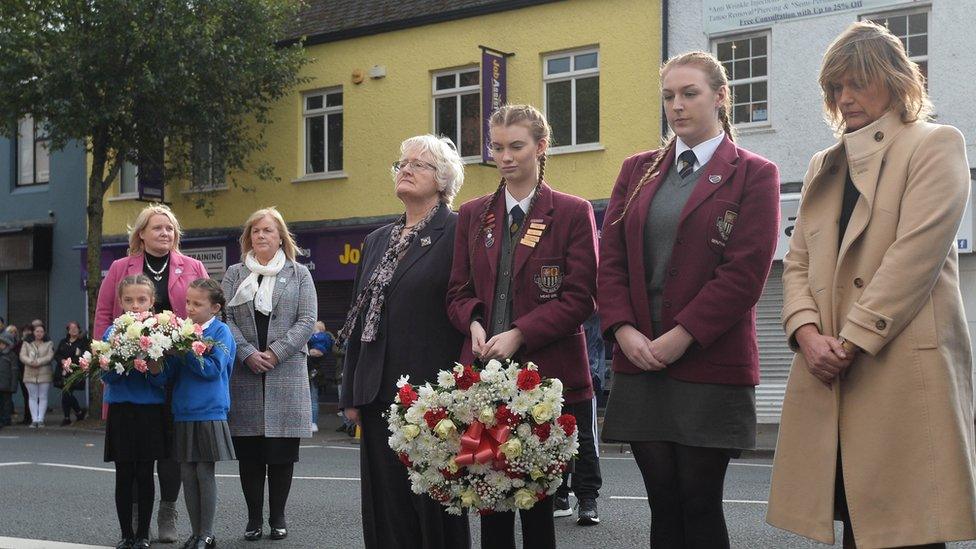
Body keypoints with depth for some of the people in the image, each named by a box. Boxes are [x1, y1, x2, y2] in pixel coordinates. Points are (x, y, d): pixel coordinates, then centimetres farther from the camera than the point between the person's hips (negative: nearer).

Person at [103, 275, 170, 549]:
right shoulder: (112, 332, 3)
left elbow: (163, 378, -6)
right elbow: (106, 375, -5)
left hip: (151, 411, -1)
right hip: (120, 410, 1)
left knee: (145, 475, 4)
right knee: (124, 475, 4)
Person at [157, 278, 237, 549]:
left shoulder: (221, 331, -3)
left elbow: (213, 369, -14)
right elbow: (171, 374, 11)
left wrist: (186, 351, -17)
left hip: (209, 414, -5)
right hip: (183, 414, 5)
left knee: (205, 473, -2)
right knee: (187, 474, 7)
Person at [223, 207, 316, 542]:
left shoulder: (299, 274, 9)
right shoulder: (234, 274, 12)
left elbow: (307, 320, 0)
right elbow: (226, 318, 3)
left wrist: (276, 352, -11)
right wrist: (248, 353, -11)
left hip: (286, 372, -1)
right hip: (245, 374, 1)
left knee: (282, 451, 0)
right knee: (248, 452, 2)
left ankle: (277, 517, 10)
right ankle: (254, 518, 10)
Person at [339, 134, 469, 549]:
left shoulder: (458, 232, -3)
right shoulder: (377, 241, 17)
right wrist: (351, 394, 15)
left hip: (432, 391, -6)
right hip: (379, 397, 6)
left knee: (435, 505, 0)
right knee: (386, 509, 8)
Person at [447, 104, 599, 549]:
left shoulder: (573, 213, 1)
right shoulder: (472, 215, 13)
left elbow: (579, 297, -5)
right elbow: (459, 292, 13)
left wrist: (519, 334, -16)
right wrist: (474, 324, -9)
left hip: (547, 374, -3)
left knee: (538, 497, 3)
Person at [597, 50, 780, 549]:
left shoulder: (753, 174, 1)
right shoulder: (637, 170, 15)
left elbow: (746, 271, -9)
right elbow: (610, 259, 9)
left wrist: (682, 337, -14)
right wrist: (623, 329, -7)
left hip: (711, 364, -4)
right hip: (639, 361, 4)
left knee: (701, 501, 0)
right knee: (663, 501, 6)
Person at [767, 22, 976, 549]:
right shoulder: (824, 166, 23)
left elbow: (915, 254, -10)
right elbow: (798, 262, 15)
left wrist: (852, 341, -13)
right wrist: (807, 333, -4)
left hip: (904, 364, -6)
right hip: (828, 373, 6)